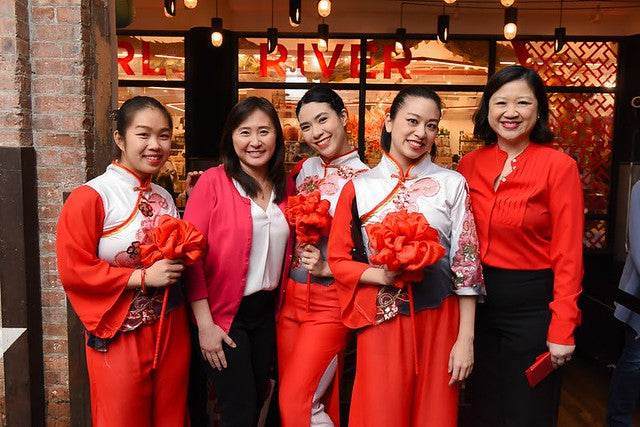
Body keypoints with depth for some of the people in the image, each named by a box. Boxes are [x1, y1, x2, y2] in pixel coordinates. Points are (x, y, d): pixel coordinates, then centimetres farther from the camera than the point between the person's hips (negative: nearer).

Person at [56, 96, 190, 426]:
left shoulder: (165, 198, 9)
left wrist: (182, 260, -1)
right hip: (120, 336, -6)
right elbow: (73, 271, -15)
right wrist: (143, 277, -20)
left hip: (172, 330, 6)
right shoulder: (91, 197, -12)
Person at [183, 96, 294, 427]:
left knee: (258, 400, 19)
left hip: (268, 312, 6)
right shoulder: (213, 182, -12)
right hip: (223, 314, -6)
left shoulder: (285, 187, 5)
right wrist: (205, 324, -15)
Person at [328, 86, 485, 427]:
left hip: (438, 320, 1)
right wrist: (380, 275, -15)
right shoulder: (359, 187, 1)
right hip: (382, 320, 0)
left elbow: (467, 264, 1)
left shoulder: (452, 184, 1)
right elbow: (338, 260, 4)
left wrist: (466, 338, -3)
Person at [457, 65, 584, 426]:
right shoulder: (470, 164, 1)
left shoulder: (559, 166, -12)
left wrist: (562, 329, -15)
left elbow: (568, 255, -13)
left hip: (532, 305, -4)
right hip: (479, 301, 4)